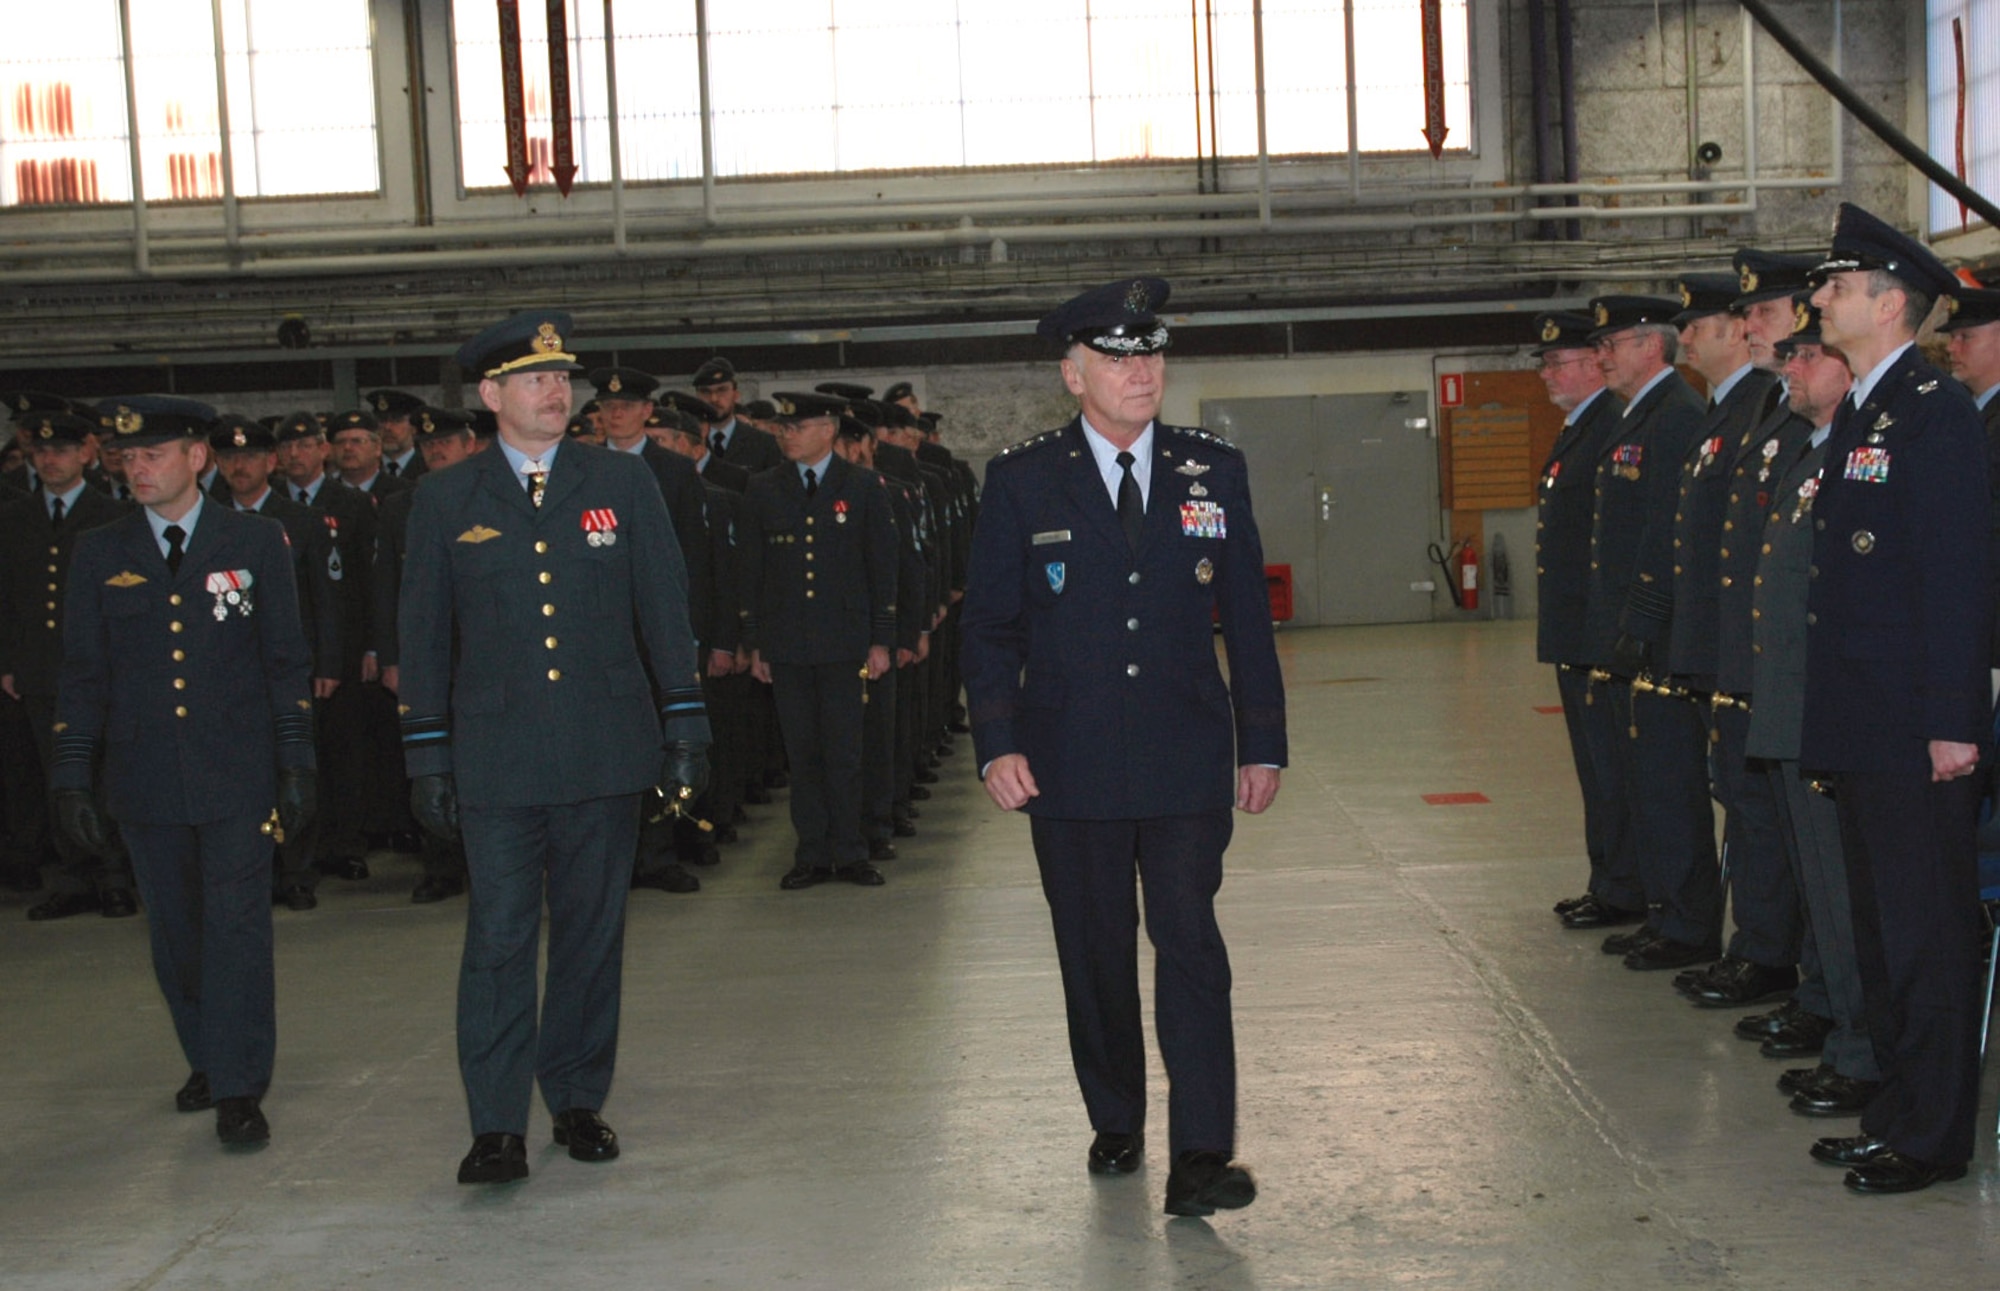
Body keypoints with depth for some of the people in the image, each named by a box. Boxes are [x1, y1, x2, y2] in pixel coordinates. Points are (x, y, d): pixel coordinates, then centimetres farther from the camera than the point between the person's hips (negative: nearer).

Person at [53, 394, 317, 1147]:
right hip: (146, 781, 3)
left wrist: (296, 765, -1)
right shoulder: (99, 555, 6)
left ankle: (238, 1090, 0)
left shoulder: (256, 542, 2)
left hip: (237, 775, -2)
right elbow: (82, 676, 8)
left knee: (238, 928, -5)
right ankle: (209, 1059, 29)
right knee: (174, 934, 11)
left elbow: (287, 660, 4)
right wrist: (73, 779, 2)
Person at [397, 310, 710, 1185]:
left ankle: (579, 1101, 21)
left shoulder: (622, 483, 7)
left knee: (593, 932, 8)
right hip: (495, 758, -1)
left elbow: (665, 609, 8)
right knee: (499, 938, -5)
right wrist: (427, 754, 4)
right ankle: (497, 1127, -1)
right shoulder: (445, 499, 6)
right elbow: (423, 632, 8)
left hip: (605, 749, 1)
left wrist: (685, 723, 3)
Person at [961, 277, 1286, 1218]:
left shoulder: (1215, 471, 6)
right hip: (1070, 767, 0)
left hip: (1188, 760, 0)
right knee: (1095, 955, 10)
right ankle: (1115, 1126, 27)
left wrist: (1262, 743, 7)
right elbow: (989, 626, 2)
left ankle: (1200, 1157, -8)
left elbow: (1247, 615, 9)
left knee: (1189, 944, -8)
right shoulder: (1020, 482, 1)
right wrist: (996, 744, -8)